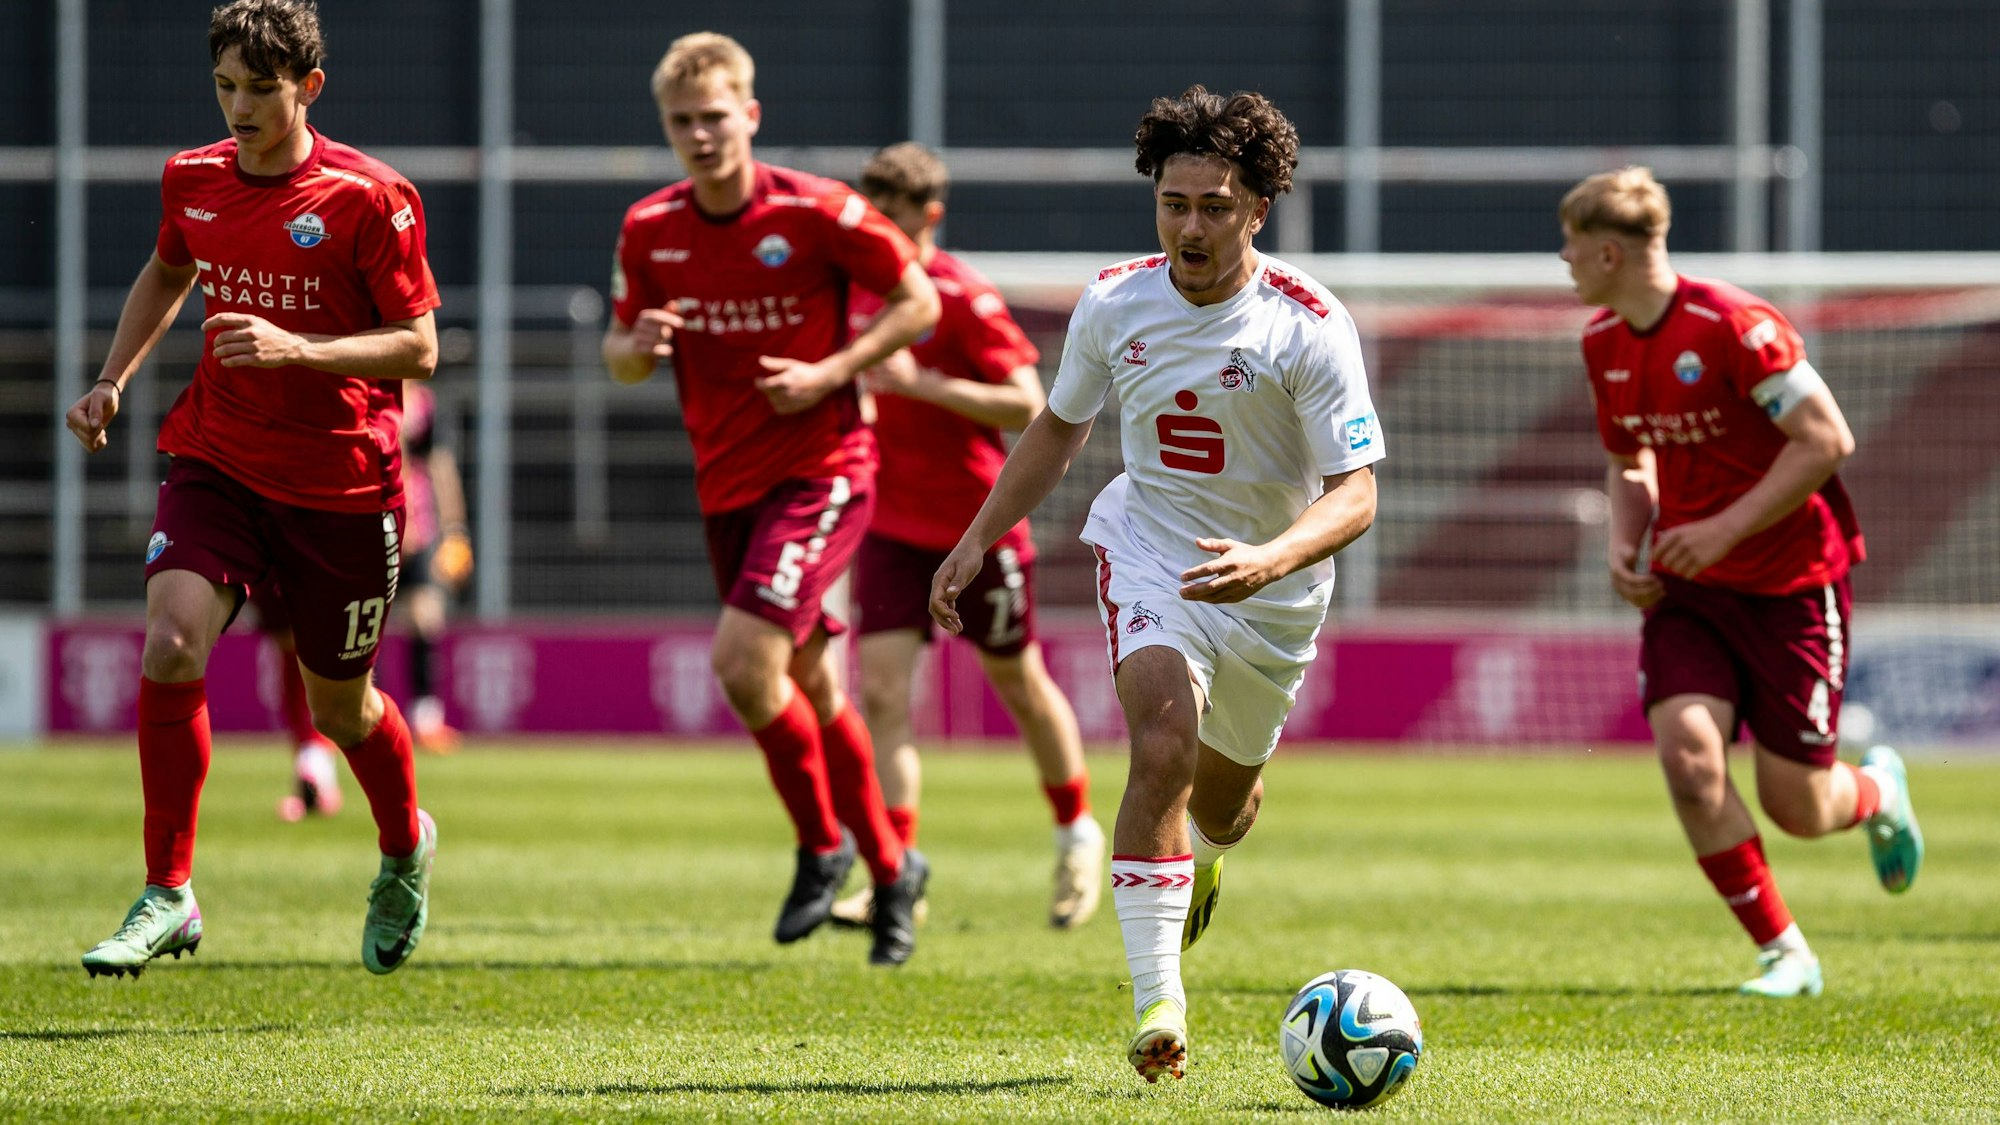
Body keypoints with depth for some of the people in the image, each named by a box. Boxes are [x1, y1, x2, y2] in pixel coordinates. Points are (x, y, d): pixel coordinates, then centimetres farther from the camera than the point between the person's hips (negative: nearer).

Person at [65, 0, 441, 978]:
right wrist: (112, 380, 11)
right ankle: (168, 895, -13)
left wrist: (295, 348, -26)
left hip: (341, 486, -3)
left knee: (340, 705, 11)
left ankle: (404, 850, 45)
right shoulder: (192, 181, 2)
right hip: (216, 465, 3)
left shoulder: (368, 198, -13)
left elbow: (417, 348, -12)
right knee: (170, 647, -22)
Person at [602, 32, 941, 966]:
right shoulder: (649, 230, 1)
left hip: (821, 470, -6)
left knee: (743, 658, -21)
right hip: (726, 483, 6)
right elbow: (621, 355, 12)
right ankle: (891, 869, 30)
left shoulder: (816, 213, -12)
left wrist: (830, 373, -16)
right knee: (805, 685, 13)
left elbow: (918, 300, -4)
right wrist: (637, 345, -13)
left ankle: (823, 845, 0)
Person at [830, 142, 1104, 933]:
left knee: (1018, 682, 12)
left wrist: (920, 384, -29)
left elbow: (1028, 407, -21)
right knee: (880, 689, -11)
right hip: (892, 527, 5)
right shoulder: (857, 289, 3)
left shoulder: (963, 297, -16)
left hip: (978, 525, -5)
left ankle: (1076, 834, 36)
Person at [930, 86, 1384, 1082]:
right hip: (1149, 551, 0)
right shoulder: (1115, 301, -8)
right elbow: (1060, 426, 11)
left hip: (1272, 589, 0)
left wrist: (1269, 561, -40)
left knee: (1222, 801, 18)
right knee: (1165, 745, -27)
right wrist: (978, 540, 7)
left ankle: (1200, 862, 59)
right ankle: (1157, 1004, -26)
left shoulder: (1311, 327, -20)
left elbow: (1356, 492, -22)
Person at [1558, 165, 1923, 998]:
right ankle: (1783, 953, -4)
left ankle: (1878, 791, 36)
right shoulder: (1603, 343, 4)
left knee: (1796, 808, -2)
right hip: (1687, 588, 6)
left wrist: (1727, 528, -24)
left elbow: (1827, 439, -20)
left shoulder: (1732, 326, -20)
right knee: (1687, 756, -18)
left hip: (1791, 584, -6)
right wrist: (1625, 548, 1)